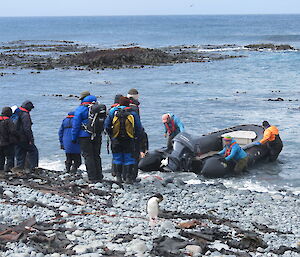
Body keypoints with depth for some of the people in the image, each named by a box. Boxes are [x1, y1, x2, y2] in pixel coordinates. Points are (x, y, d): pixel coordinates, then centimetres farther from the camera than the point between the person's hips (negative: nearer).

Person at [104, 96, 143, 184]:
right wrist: (135, 136, 14)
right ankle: (128, 177, 2)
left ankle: (118, 177, 11)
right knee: (129, 158, 6)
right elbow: (139, 128, 0)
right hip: (129, 140, -1)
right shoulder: (133, 113, -2)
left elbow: (106, 126, 0)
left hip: (116, 140, 1)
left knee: (117, 158, 11)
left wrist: (111, 134, 12)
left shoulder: (113, 112, -1)